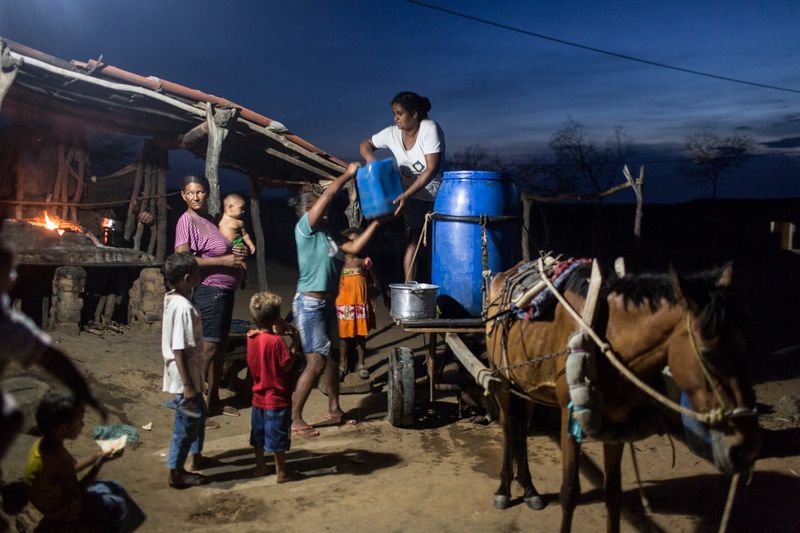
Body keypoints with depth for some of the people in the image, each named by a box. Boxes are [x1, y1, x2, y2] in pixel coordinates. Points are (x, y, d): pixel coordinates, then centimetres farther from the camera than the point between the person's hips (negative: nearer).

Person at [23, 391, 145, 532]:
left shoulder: (44, 444, -9)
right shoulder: (57, 459, -37)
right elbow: (77, 492, -22)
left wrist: (96, 456, 1)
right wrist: (100, 462, -20)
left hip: (59, 496, 8)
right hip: (63, 509, -8)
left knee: (115, 489, 13)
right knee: (116, 505, -1)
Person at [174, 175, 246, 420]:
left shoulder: (210, 218, 14)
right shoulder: (187, 220, -12)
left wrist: (236, 252, 4)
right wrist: (224, 260, -22)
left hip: (224, 290, 9)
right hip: (209, 291, -9)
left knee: (219, 346, 15)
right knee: (207, 347, -9)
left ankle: (213, 400, 26)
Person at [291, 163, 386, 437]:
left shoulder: (327, 234, 13)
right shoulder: (304, 228, -10)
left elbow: (353, 248, 10)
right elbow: (329, 193, -14)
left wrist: (375, 223, 9)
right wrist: (349, 174, -2)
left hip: (327, 303, 9)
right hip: (309, 304, -9)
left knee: (332, 357, 15)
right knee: (316, 362, -11)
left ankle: (334, 409, 29)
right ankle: (294, 419, -3)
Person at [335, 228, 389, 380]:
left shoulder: (365, 261, -1)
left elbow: (376, 280, 7)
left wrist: (385, 297, 11)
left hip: (361, 300, 1)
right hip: (344, 299, -1)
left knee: (361, 332, 8)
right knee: (344, 332, 5)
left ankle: (360, 363, 20)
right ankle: (342, 364, 18)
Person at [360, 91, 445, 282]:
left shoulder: (429, 129, -22)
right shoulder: (392, 133, -8)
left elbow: (432, 169, -27)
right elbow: (365, 144, 8)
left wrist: (406, 195, -31)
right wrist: (370, 158, -17)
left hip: (437, 194, -3)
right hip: (412, 194, 3)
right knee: (412, 239, -4)